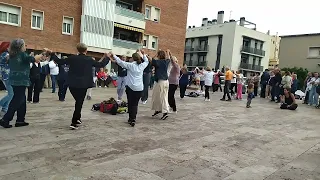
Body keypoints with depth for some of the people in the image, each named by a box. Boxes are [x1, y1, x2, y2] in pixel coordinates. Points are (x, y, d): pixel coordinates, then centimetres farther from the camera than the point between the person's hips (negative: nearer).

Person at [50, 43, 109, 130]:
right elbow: (101, 64, 5)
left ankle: (77, 118, 32)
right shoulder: (89, 60, -5)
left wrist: (52, 54, 18)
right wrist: (107, 57, 21)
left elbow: (59, 61, 3)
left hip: (72, 84, 3)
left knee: (78, 101, 22)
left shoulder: (72, 58, -2)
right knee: (79, 102, 4)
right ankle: (74, 123, 0)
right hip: (83, 85, -3)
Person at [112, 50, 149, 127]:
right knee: (135, 104, 6)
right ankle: (133, 119, -2)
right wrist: (143, 55, 31)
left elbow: (120, 62, -6)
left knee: (130, 104, 6)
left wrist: (114, 56, 2)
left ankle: (131, 119, 9)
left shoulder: (130, 65, -4)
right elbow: (147, 61, 26)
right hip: (139, 88, 3)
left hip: (130, 87, -2)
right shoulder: (142, 66, 6)